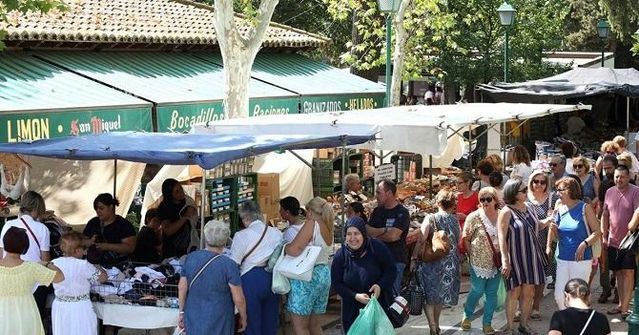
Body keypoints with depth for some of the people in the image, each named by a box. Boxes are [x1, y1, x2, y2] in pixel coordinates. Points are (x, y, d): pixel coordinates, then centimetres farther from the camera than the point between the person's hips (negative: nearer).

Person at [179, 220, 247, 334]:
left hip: (193, 319, 4)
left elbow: (182, 288, 4)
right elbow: (238, 299, -13)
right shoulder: (229, 265, -15)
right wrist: (243, 318, 2)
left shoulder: (190, 258, -2)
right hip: (217, 324, -4)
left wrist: (182, 312, 14)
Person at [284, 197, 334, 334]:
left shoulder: (312, 224, -12)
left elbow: (294, 250, -21)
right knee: (314, 324, 16)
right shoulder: (328, 229, 11)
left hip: (307, 276, -8)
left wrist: (284, 246, 0)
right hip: (324, 273, 8)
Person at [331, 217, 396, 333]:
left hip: (379, 304, -1)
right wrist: (355, 296, -18)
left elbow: (391, 271, -4)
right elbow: (336, 283, -4)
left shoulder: (377, 248, -13)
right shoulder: (341, 255, -8)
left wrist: (380, 285, -23)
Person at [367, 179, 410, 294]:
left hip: (396, 260, -6)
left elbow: (393, 236, -17)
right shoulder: (377, 211, 14)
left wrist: (375, 233, -2)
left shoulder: (402, 213, -6)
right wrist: (385, 230, -13)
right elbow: (367, 230, 2)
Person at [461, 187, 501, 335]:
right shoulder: (474, 217, -9)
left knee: (492, 293, 8)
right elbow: (465, 239, -3)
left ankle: (487, 323, 20)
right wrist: (472, 255, -5)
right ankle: (467, 316, 29)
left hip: (496, 263, 3)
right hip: (479, 263, -3)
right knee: (477, 291, 4)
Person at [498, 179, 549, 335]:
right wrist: (505, 260, -21)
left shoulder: (528, 208, 7)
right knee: (514, 292, 0)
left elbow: (537, 227, 21)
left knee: (528, 293, 8)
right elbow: (502, 238, -15)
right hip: (515, 256, -6)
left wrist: (548, 221, 1)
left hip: (531, 256, 6)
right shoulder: (506, 212, -13)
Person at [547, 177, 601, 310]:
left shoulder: (584, 208, -6)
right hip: (563, 258, 5)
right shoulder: (560, 209, 7)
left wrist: (584, 244, -21)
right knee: (559, 295, 1)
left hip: (581, 259, -5)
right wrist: (553, 230, -5)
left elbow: (597, 232, -7)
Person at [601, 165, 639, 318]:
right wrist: (604, 236, 9)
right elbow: (605, 215, 12)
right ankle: (621, 304, 24)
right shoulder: (610, 192, 7)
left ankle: (625, 308, -3)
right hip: (613, 240, 5)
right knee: (618, 272, 13)